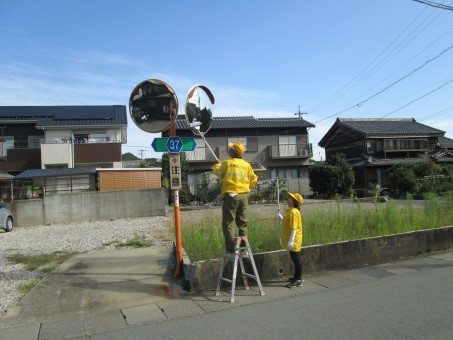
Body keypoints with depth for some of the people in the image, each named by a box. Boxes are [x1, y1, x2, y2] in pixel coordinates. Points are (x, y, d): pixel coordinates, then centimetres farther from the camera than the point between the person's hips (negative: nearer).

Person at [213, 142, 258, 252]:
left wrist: (217, 165, 27)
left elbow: (217, 171, 7)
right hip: (244, 195, 5)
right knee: (242, 222, 15)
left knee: (227, 223, -1)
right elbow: (253, 180, 10)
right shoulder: (246, 165, 9)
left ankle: (231, 248, -6)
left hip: (231, 194, -5)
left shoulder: (227, 163, -3)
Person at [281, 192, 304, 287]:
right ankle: (297, 276, 32)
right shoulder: (290, 210, 10)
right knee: (296, 259, 19)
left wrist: (291, 241, -25)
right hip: (295, 241, 10)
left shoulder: (293, 212, -21)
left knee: (296, 259, 0)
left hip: (294, 241, -10)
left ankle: (298, 280, 9)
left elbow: (294, 228, -24)